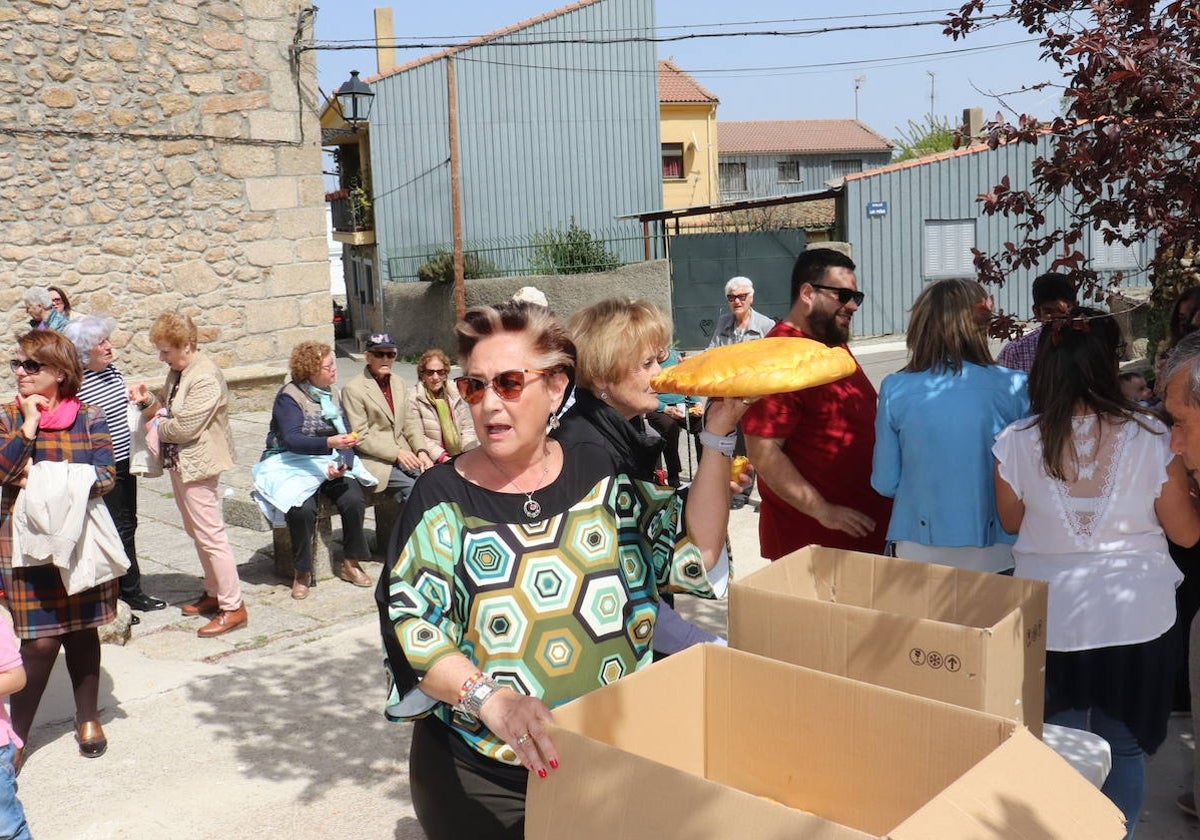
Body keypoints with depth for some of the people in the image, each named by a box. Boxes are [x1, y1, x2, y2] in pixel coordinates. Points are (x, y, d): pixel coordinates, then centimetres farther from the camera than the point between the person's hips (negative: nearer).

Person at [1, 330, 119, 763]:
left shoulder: (89, 417, 0)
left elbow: (105, 476, -9)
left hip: (83, 539, 1)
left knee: (82, 631, 12)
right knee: (40, 641, -4)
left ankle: (88, 718, 29)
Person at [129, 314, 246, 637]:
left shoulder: (205, 378, -21)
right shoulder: (177, 372, 9)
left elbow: (185, 428, -24)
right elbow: (165, 408, 18)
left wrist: (158, 426, -6)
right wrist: (148, 400, -2)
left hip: (197, 464, -10)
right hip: (178, 463, 10)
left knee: (210, 535, -6)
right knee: (196, 532, 18)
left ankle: (233, 607, 1)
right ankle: (214, 593, 31)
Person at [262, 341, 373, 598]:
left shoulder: (330, 394, 11)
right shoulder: (289, 396, -9)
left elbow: (345, 436, 8)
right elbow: (291, 439, -22)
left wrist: (343, 464, -12)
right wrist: (329, 443, -35)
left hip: (331, 466, 5)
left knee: (354, 500, -22)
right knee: (302, 509, -32)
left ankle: (351, 563, -2)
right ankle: (302, 572, -10)